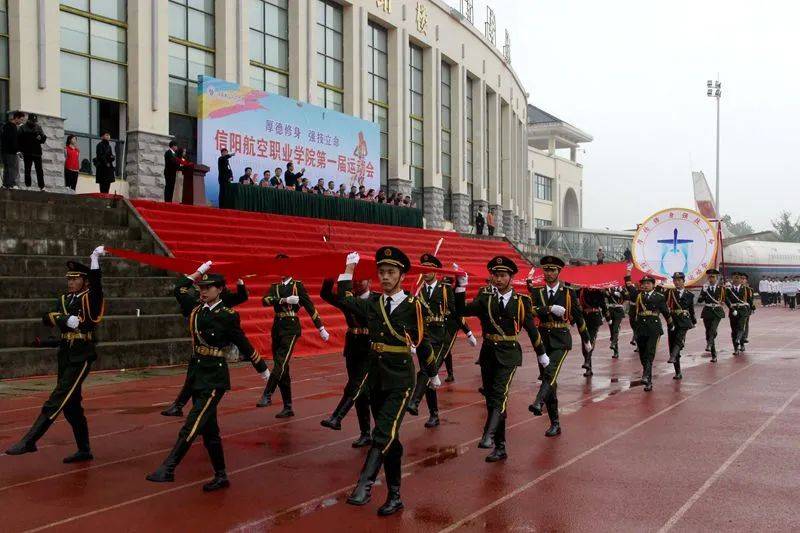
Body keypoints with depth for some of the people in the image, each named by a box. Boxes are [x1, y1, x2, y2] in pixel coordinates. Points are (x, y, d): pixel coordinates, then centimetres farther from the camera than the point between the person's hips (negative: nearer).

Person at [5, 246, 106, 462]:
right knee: (71, 405, 11)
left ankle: (29, 441, -8)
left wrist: (95, 259, -33)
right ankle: (84, 450, 20)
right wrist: (64, 319, -20)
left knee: (56, 401, -11)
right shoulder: (64, 299, 12)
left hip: (81, 357, -8)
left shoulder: (91, 298, -5)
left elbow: (96, 283, -27)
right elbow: (47, 318, -3)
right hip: (65, 356, 8)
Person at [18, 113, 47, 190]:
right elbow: (20, 140, -2)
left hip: (37, 152, 2)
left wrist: (41, 138, -14)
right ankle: (27, 185, 5)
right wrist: (21, 151, -11)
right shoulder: (23, 128, 3)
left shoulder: (38, 127, 12)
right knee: (27, 170, 2)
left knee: (39, 170, 0)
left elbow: (44, 138, 10)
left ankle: (42, 186, 1)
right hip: (27, 153, -2)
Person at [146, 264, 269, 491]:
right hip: (197, 376, 7)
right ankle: (221, 476, 21)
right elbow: (179, 288, 21)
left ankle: (167, 469, -15)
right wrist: (199, 272, 19)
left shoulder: (227, 316, -10)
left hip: (214, 378, -7)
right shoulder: (196, 308, 7)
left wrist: (262, 369, 7)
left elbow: (245, 345, -1)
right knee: (209, 429, 12)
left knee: (192, 425, -13)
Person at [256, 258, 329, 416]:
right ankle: (288, 408, 13)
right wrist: (285, 300, -20)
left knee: (281, 362, -22)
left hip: (291, 328, -5)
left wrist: (321, 328, 3)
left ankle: (267, 395, -24)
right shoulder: (274, 286, 12)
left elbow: (310, 306, 2)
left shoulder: (298, 285, 2)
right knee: (282, 369, 7)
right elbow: (265, 301, -7)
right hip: (277, 327, 5)